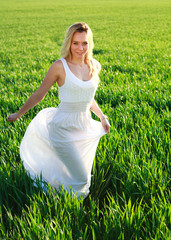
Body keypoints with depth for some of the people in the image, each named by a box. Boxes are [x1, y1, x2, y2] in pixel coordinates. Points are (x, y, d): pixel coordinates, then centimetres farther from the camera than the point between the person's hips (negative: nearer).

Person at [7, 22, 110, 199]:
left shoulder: (94, 66, 3)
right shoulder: (60, 67, -14)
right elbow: (39, 93, -2)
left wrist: (102, 116, 14)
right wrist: (19, 114, 6)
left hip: (85, 127, 6)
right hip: (63, 128, -6)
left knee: (81, 175, 18)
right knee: (81, 179, -5)